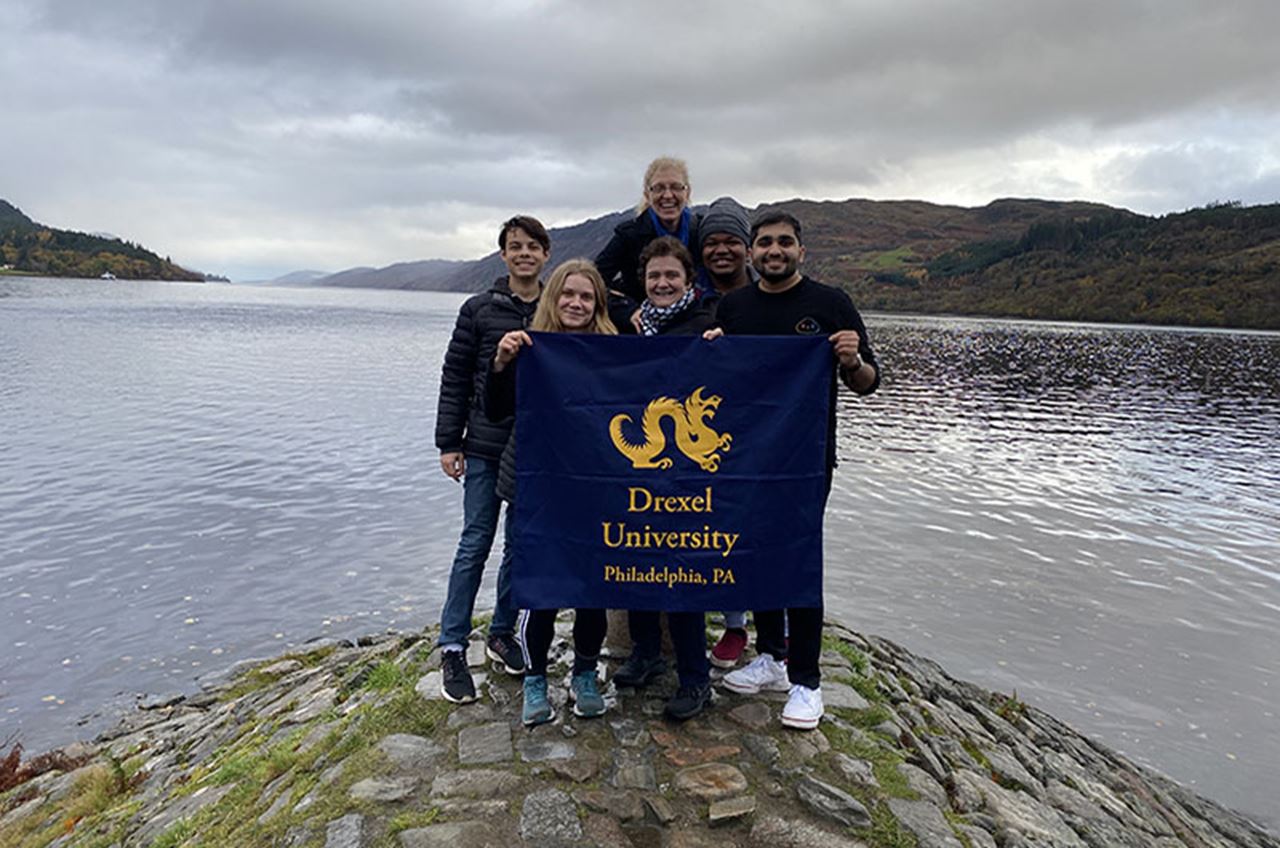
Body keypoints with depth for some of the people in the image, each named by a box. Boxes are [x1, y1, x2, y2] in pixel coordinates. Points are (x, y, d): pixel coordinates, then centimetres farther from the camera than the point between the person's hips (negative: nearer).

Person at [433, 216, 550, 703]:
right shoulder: (479, 310, -1)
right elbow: (455, 378, 0)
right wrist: (448, 443, -4)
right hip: (486, 447, -2)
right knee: (475, 544, 1)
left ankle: (502, 635, 27)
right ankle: (452, 649, 12)